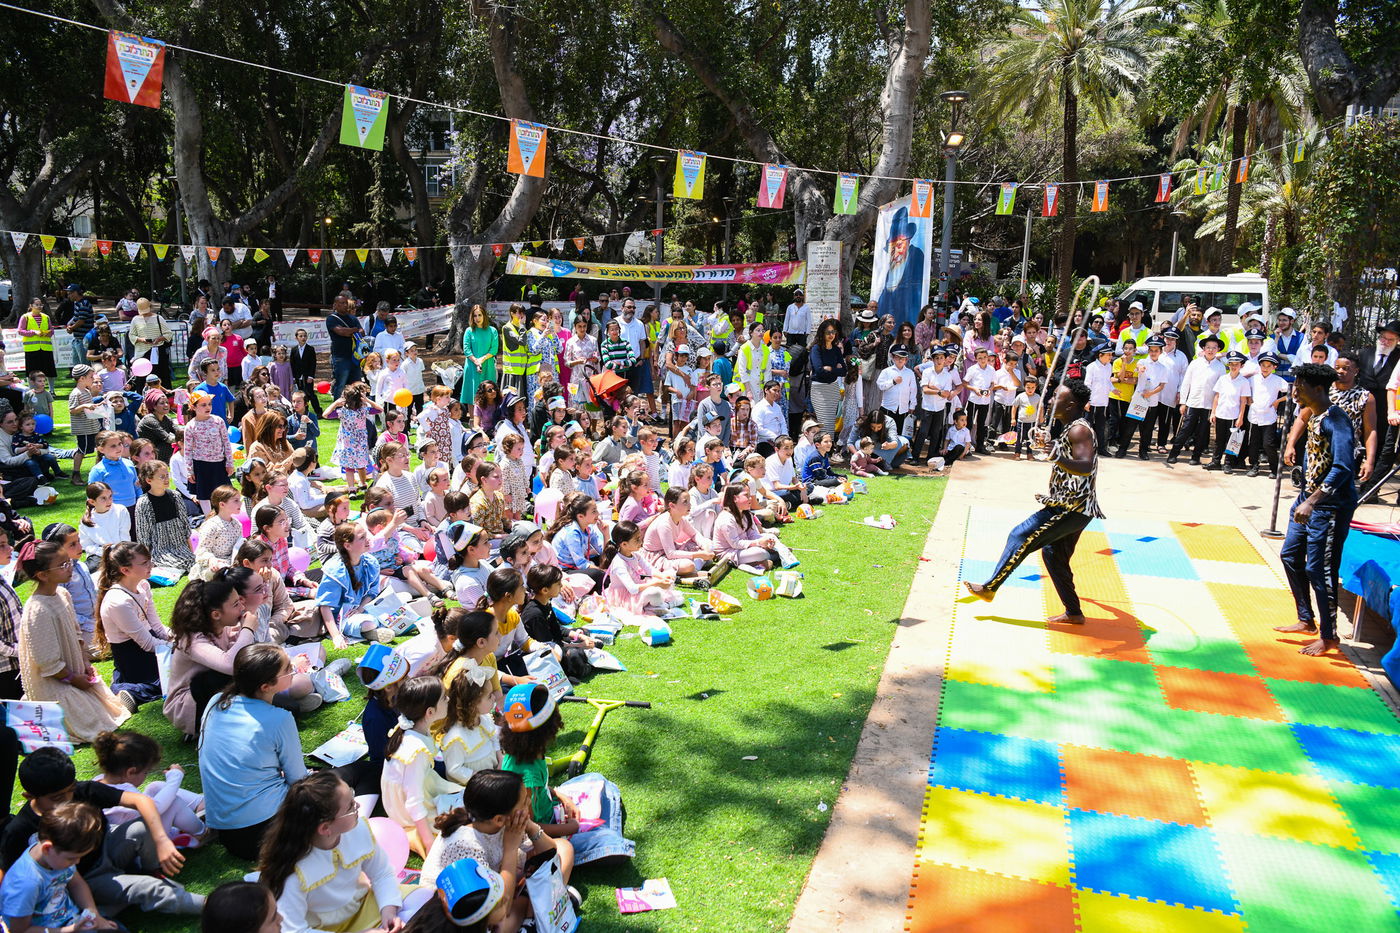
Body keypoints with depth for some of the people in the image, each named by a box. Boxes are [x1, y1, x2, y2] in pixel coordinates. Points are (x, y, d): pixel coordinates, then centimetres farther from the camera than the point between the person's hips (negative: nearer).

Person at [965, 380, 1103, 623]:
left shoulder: (1079, 430, -17)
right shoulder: (1074, 428, 16)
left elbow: (1086, 467, -34)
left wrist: (1057, 458, -49)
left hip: (1071, 507, -11)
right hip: (1073, 507, 11)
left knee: (1021, 537, -8)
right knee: (1053, 554, 16)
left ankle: (990, 588, -1)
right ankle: (1073, 612, 22)